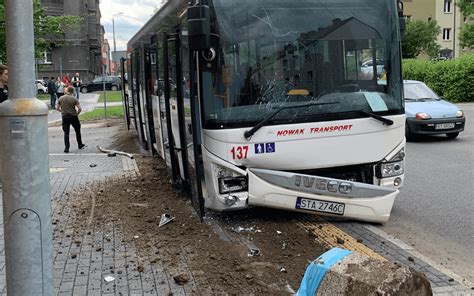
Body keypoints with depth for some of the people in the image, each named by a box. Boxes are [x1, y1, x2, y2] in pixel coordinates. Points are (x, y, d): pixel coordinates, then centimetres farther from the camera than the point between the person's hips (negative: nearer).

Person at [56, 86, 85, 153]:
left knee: (66, 133, 5)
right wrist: (77, 113, 3)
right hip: (73, 116, -2)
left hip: (65, 117, 2)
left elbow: (57, 108, 5)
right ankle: (80, 145, 27)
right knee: (77, 131, 16)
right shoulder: (74, 99, -10)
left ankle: (66, 148, -4)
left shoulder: (61, 98, -1)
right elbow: (79, 108, -15)